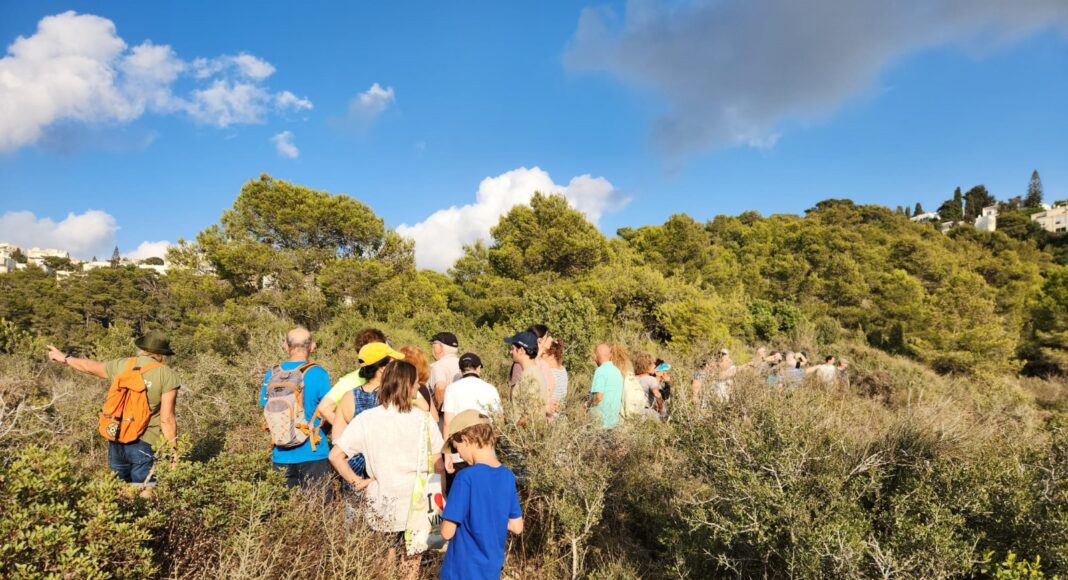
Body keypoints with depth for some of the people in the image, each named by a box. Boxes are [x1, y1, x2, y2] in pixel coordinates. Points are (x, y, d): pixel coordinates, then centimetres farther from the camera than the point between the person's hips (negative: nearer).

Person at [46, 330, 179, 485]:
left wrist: (65, 358, 44)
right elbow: (167, 419, -13)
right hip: (143, 444, -5)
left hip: (116, 441, 5)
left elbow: (89, 366, 24)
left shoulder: (121, 365, 5)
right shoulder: (168, 375, -10)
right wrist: (173, 450, -6)